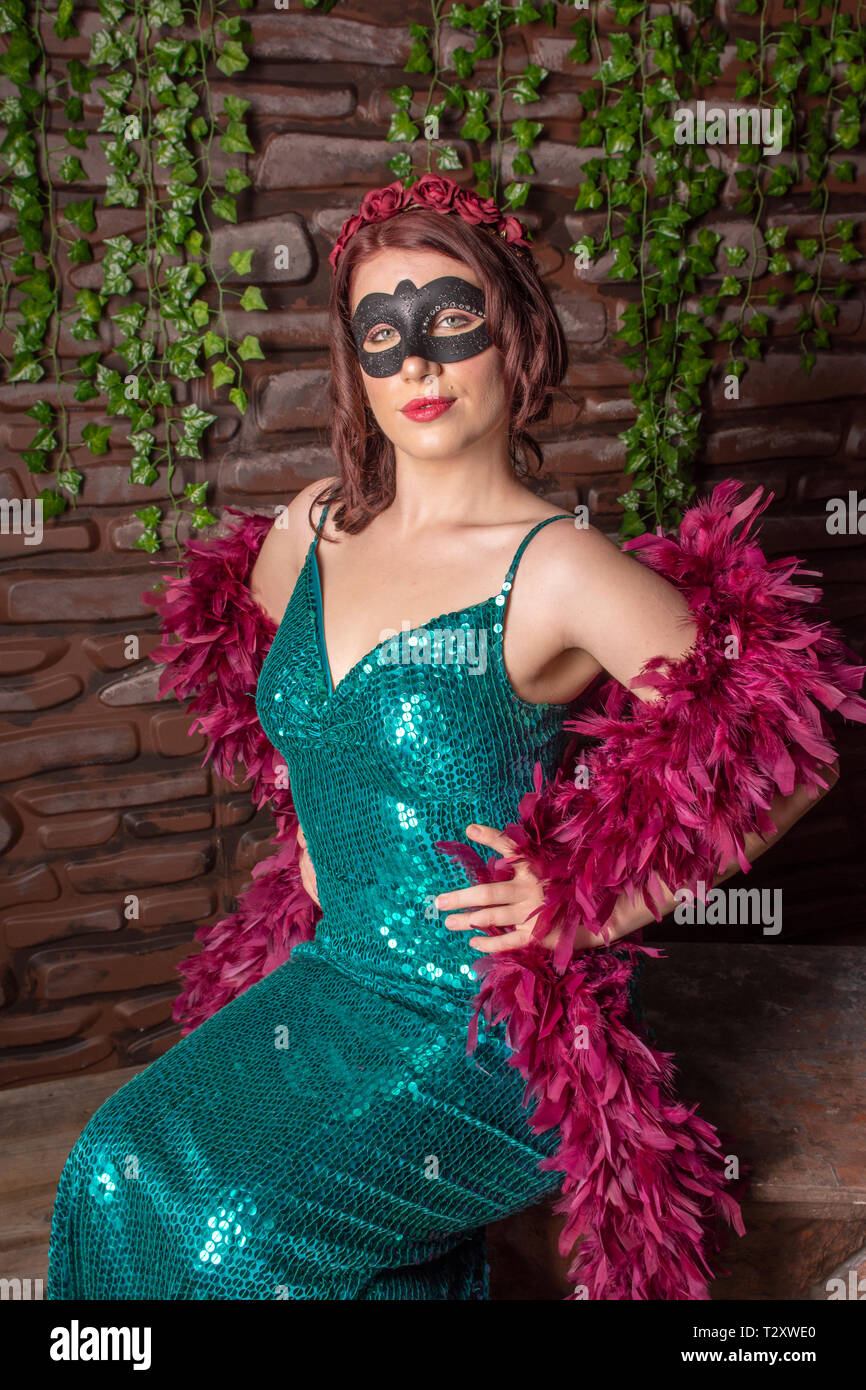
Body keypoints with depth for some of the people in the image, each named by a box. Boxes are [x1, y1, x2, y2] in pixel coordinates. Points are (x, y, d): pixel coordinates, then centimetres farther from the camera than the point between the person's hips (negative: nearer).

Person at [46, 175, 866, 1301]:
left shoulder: (558, 570, -17)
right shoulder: (313, 526, 1)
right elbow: (242, 652, 24)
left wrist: (588, 912, -14)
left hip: (494, 1032, -6)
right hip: (329, 975, 6)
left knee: (236, 1227, -16)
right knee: (116, 1168, -6)